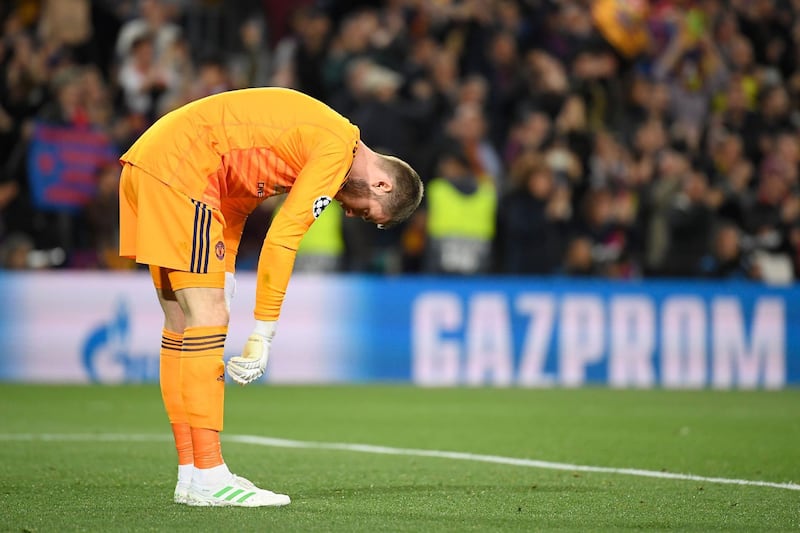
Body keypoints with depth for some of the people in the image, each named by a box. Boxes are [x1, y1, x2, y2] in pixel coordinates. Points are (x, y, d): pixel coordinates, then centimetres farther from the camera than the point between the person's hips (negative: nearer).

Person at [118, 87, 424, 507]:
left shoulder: (309, 138, 18)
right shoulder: (337, 148, -11)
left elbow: (234, 203, 18)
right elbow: (281, 239, -15)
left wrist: (222, 288, 11)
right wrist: (263, 334, -11)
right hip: (178, 171, -11)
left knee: (183, 324, 11)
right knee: (206, 321, -10)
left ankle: (191, 473, 13)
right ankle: (207, 478, -10)